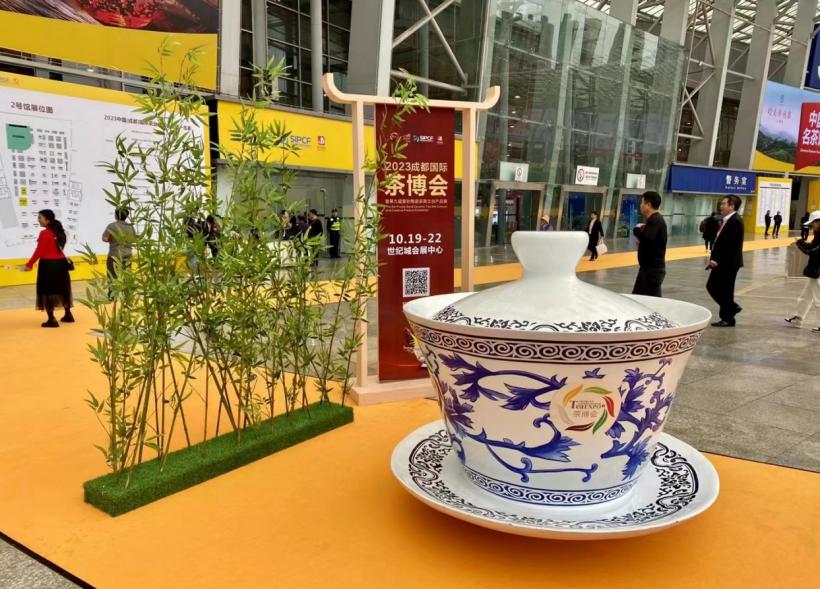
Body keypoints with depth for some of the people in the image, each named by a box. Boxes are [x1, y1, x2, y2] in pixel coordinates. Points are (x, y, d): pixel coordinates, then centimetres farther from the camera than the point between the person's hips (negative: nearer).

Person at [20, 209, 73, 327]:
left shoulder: (44, 233, -15)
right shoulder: (59, 231, 9)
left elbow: (39, 251, -16)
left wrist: (29, 264, -9)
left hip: (48, 265, -8)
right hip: (61, 263, 8)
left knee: (47, 291, 0)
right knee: (62, 288, 18)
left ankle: (51, 320, 0)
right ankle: (68, 315, 26)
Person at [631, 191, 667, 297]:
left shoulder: (656, 221, -18)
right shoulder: (653, 219, 15)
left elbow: (646, 238, -33)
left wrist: (637, 230, -14)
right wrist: (641, 240, 2)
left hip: (654, 269, -11)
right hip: (647, 267, 11)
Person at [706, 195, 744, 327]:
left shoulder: (735, 221, -16)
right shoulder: (728, 220, 14)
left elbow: (730, 244, -23)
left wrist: (717, 260, -22)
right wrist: (714, 259, 10)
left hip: (729, 263, -10)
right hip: (721, 262, 10)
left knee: (725, 291, 0)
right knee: (711, 286, 13)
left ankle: (728, 319, 12)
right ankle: (732, 307, 26)